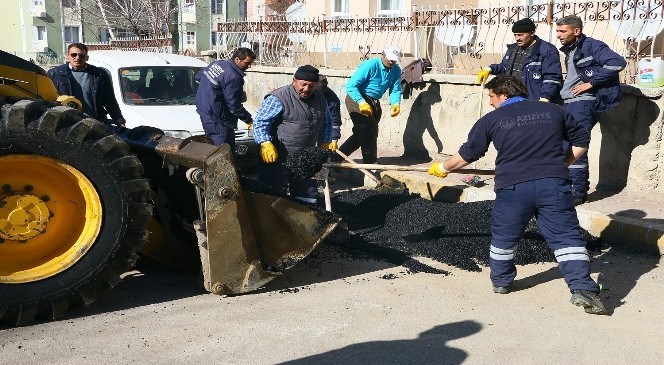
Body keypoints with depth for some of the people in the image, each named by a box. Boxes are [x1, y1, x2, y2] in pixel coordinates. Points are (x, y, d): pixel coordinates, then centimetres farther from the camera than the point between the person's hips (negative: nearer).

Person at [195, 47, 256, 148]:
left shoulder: (217, 63, 7)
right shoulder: (233, 77, -21)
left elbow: (198, 76, 21)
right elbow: (234, 105, -20)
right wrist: (248, 119, -12)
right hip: (215, 117, -10)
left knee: (211, 144, 19)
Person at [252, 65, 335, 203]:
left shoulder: (320, 98, 8)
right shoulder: (279, 98, -15)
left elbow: (326, 122, 25)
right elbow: (260, 122, -17)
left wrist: (325, 142, 17)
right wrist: (265, 144, -29)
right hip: (277, 158, -6)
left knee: (308, 199, 14)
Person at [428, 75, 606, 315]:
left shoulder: (491, 120, 7)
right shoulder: (554, 111, 13)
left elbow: (468, 153, 15)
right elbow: (582, 139, 21)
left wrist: (443, 167, 31)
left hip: (513, 187, -1)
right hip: (554, 184, 1)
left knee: (503, 237, 19)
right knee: (566, 237, 3)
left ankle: (500, 281, 34)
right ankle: (582, 289, -8)